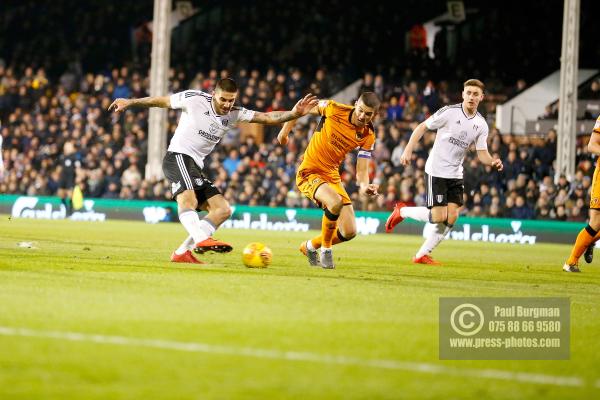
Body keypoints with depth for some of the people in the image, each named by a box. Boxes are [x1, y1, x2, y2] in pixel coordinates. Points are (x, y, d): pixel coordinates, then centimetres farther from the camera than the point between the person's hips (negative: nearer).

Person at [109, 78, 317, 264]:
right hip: (178, 156, -7)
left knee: (223, 209, -2)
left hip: (195, 167, 7)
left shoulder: (234, 114, 6)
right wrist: (130, 102, 12)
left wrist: (293, 114, -21)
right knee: (188, 199, -33)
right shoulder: (195, 99, -7)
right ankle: (202, 240, -57)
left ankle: (182, 252, -6)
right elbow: (161, 101, 5)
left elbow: (267, 117, -5)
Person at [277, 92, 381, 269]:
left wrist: (364, 185, -28)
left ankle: (310, 246, 28)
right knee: (335, 202, -35)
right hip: (308, 173, -5)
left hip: (332, 177, 5)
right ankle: (326, 249, -10)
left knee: (349, 232, -1)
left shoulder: (368, 136, -6)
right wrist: (285, 130, 0)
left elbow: (362, 170, -7)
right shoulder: (333, 109, -17)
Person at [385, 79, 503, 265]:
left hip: (455, 175, 6)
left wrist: (492, 162, -17)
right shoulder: (449, 112, -12)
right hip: (436, 171, -6)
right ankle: (401, 211, 13)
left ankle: (422, 255, 7)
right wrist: (408, 150, -13)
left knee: (451, 218, -5)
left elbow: (482, 153, 5)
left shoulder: (481, 124, 3)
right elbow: (422, 127, -5)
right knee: (438, 217, -13)